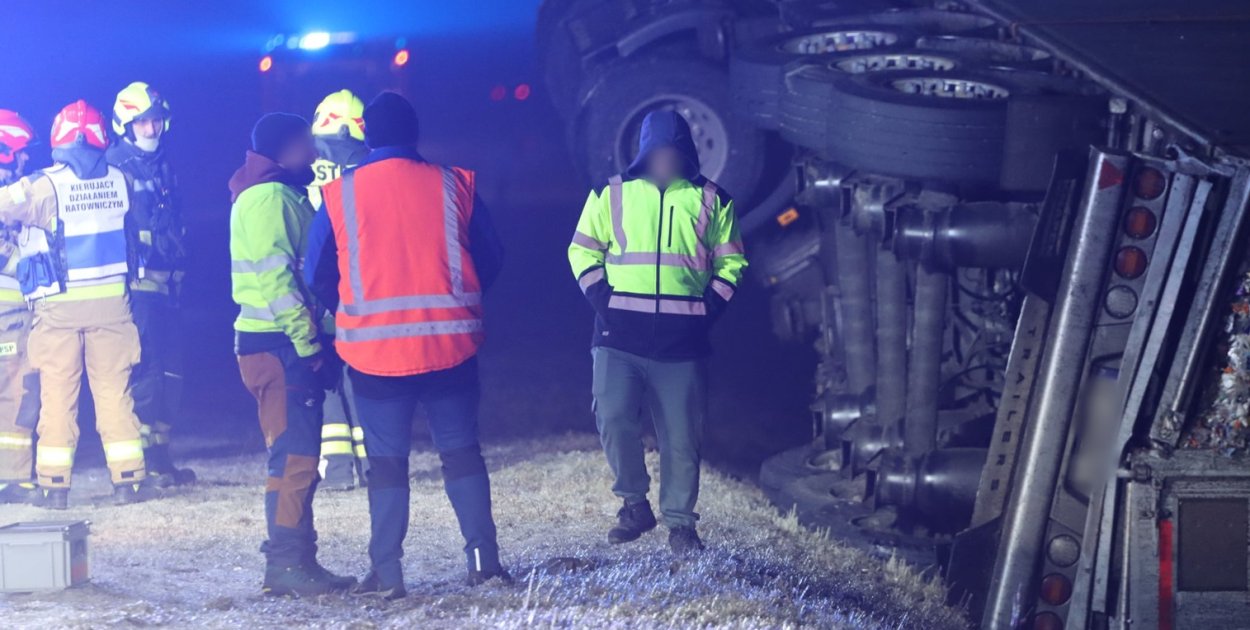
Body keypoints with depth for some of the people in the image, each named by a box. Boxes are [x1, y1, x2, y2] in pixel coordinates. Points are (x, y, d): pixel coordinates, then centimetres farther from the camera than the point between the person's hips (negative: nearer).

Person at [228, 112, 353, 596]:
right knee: (294, 456, -11)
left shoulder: (283, 196, 20)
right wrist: (306, 342, -19)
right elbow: (276, 276, -20)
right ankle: (285, 566, -10)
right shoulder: (269, 197, -12)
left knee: (299, 456, 12)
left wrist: (308, 338, 17)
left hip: (287, 344, 10)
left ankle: (297, 562, 16)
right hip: (279, 345, -10)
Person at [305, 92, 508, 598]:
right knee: (461, 450, 10)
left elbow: (317, 275, 4)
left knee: (386, 459, 6)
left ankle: (386, 572, 4)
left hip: (375, 348, -1)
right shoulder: (453, 184, 1)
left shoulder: (341, 195, -2)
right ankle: (483, 558, 5)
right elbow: (490, 259, 7)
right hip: (450, 342, 1)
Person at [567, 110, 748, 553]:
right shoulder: (612, 195, 9)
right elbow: (583, 251, 10)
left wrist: (712, 306, 1)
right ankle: (634, 504, 4)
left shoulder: (710, 200, 11)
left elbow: (731, 260, 15)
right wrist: (601, 298, -4)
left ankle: (680, 524, 13)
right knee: (613, 419, -16)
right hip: (620, 337, -1)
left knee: (681, 436, 1)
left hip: (682, 342, 1)